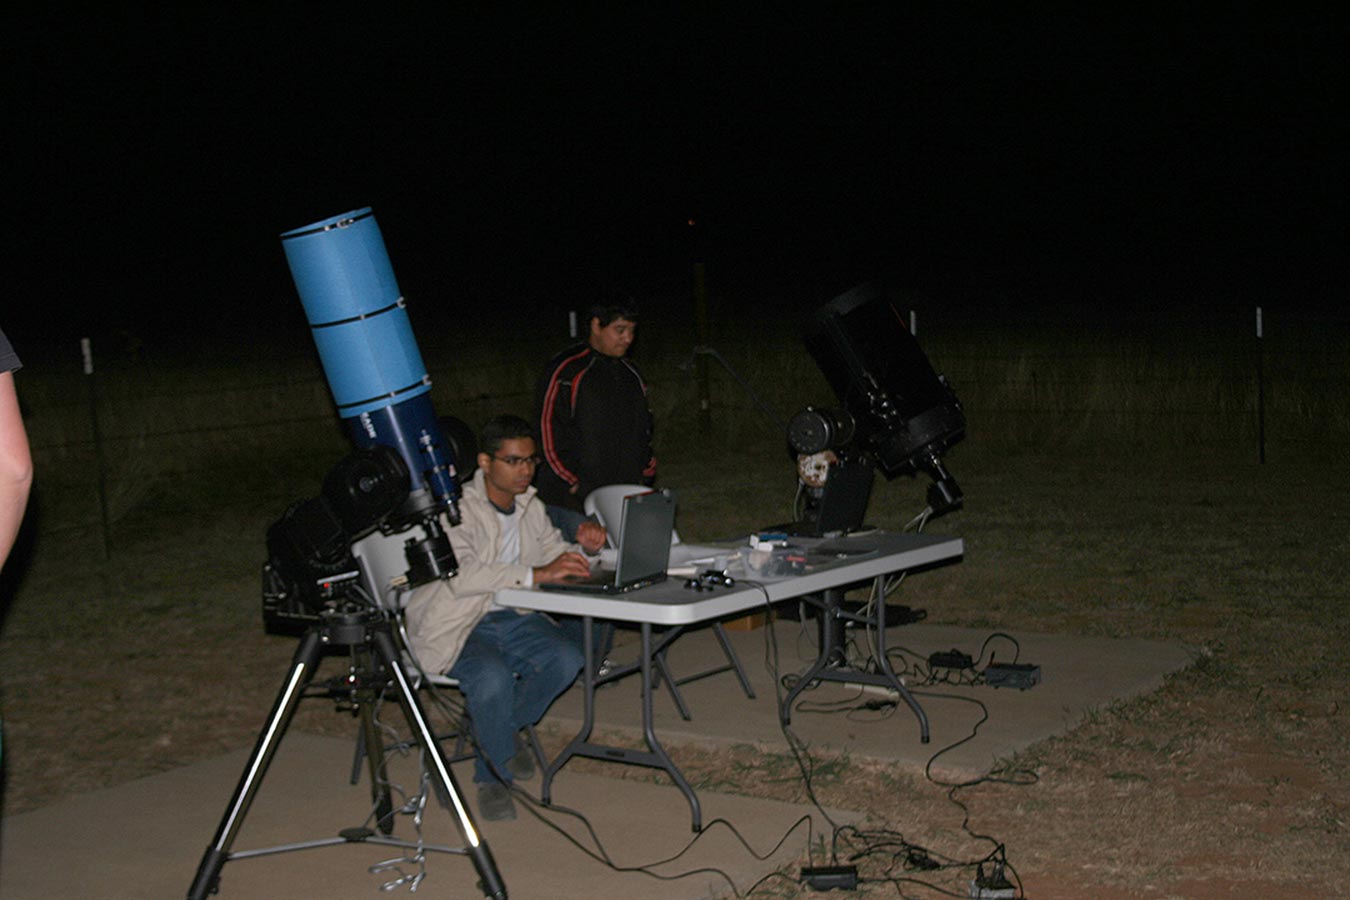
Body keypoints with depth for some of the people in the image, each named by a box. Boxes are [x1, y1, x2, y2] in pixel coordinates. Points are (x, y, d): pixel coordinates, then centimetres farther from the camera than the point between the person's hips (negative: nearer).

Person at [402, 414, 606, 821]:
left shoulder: (530, 506, 8)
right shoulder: (456, 509, -15)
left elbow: (557, 555, 17)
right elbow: (461, 575, -30)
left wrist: (585, 548, -8)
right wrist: (536, 574, -38)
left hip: (512, 619, 6)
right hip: (458, 627, -6)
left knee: (566, 659, -23)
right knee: (493, 676, -35)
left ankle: (504, 728, 3)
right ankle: (496, 775, -8)